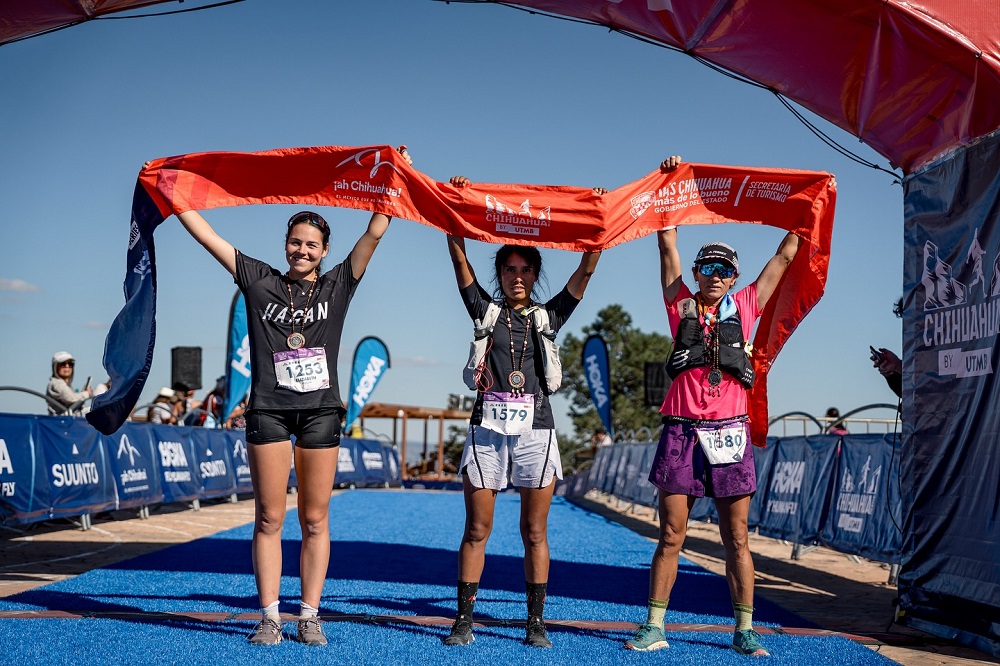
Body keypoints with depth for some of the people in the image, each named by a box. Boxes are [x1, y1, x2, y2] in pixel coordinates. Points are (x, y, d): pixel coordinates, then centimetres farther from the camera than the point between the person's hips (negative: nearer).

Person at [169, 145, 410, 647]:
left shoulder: (338, 285, 9)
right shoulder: (260, 281, 9)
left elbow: (374, 233, 6)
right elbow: (205, 234, 10)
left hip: (321, 410, 0)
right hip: (268, 411, 0)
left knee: (315, 520, 3)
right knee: (269, 518, 1)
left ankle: (309, 616, 9)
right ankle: (269, 617, 6)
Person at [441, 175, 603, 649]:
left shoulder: (550, 316, 12)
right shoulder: (485, 310, 10)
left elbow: (585, 270, 8)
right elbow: (459, 259, 4)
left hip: (536, 430, 1)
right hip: (487, 428, 0)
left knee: (535, 532, 3)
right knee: (476, 529, 1)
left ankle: (536, 623, 9)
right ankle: (464, 620, 6)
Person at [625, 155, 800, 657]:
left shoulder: (744, 308, 10)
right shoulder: (681, 305, 9)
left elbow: (785, 255, 17)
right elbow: (668, 243, 9)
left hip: (729, 431, 1)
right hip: (682, 429, -1)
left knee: (737, 539, 4)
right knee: (671, 535, 2)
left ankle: (744, 631, 12)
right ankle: (654, 627, 9)